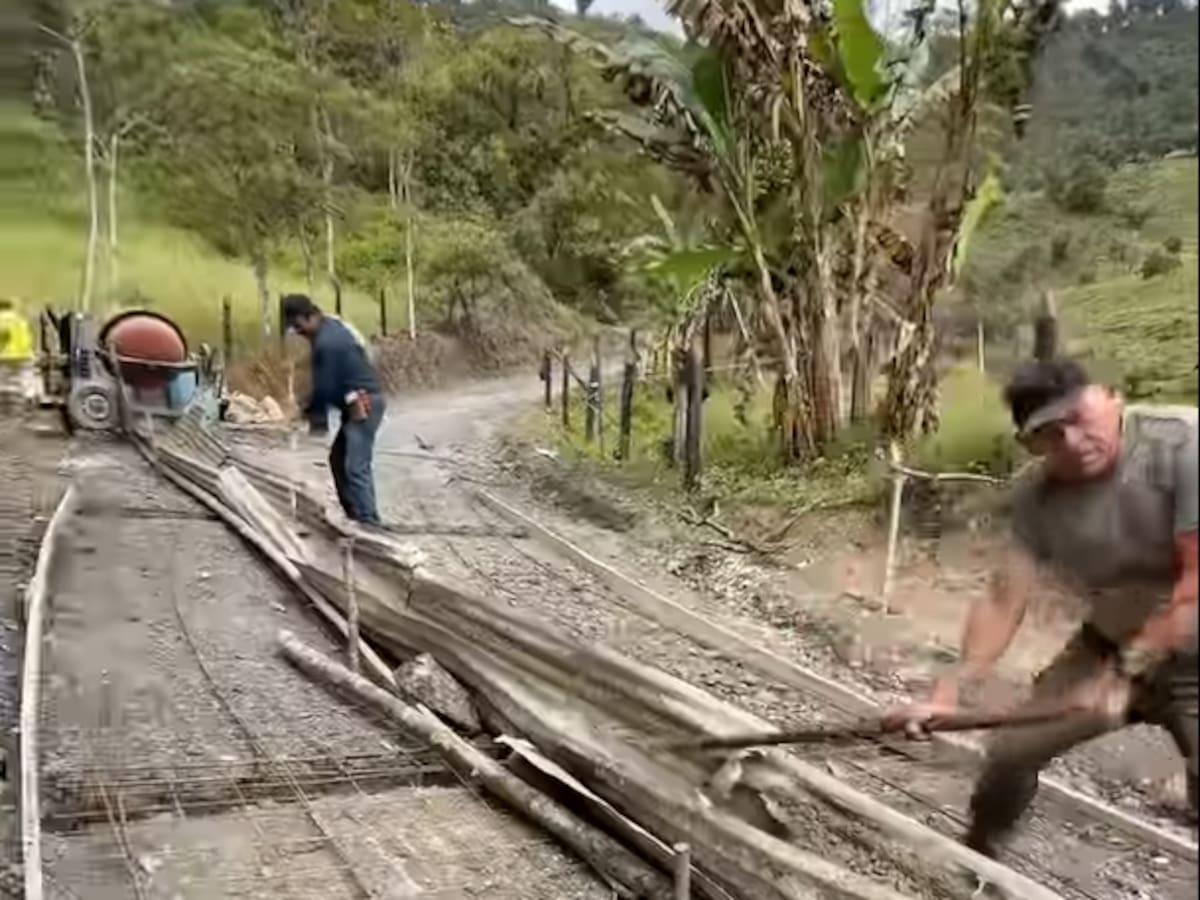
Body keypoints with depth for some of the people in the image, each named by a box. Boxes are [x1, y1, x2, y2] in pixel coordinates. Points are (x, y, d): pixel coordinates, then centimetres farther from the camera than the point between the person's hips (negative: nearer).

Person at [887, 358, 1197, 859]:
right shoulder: (1035, 495, -13)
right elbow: (1003, 602, -14)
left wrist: (1125, 670, -25)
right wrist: (949, 691, -26)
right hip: (1110, 643, 4)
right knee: (1012, 750, 4)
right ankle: (975, 858, 32)